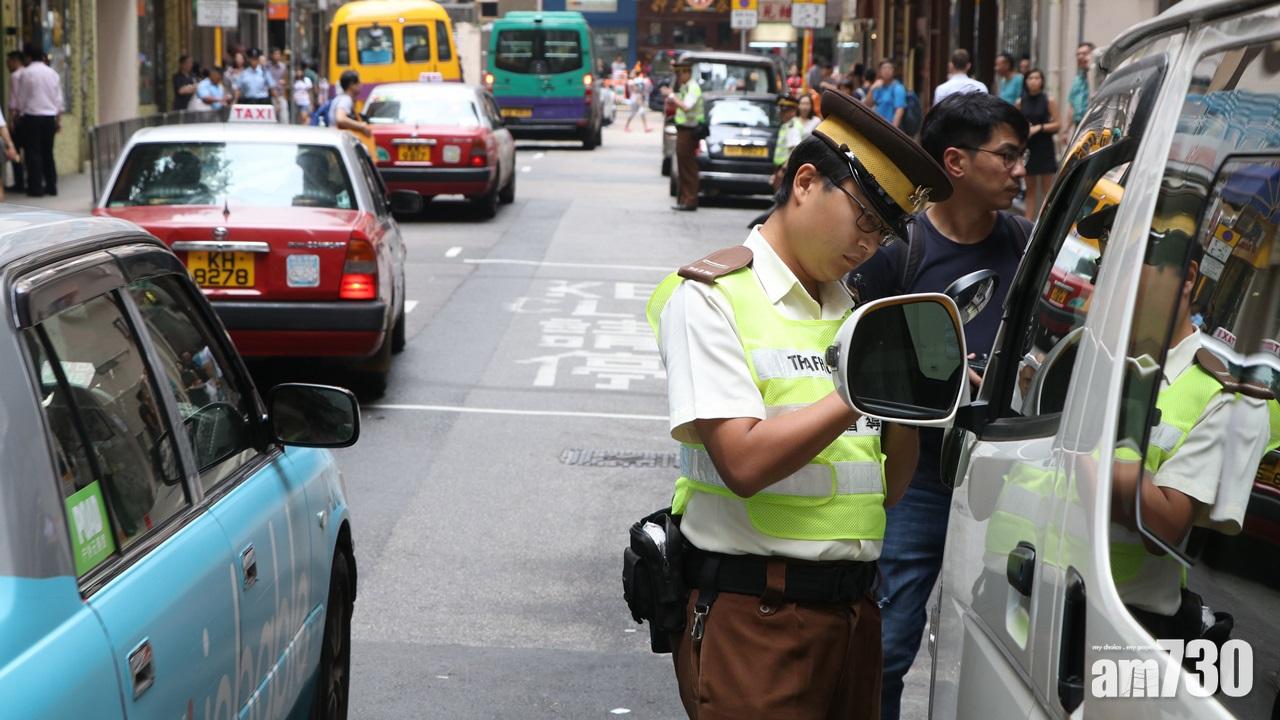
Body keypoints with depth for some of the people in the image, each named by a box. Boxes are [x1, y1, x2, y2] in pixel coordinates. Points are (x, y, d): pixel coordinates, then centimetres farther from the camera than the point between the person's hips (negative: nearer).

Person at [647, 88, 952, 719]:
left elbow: (888, 489, 13)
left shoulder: (852, 310, 16)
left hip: (852, 611, 7)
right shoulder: (709, 299, -4)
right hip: (753, 615, -7)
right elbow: (744, 463, -18)